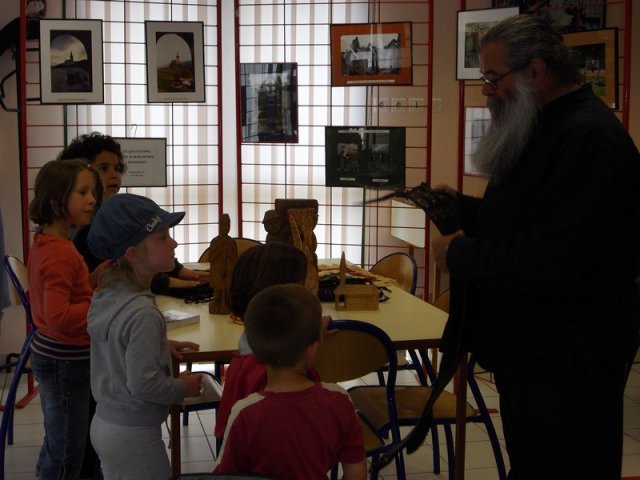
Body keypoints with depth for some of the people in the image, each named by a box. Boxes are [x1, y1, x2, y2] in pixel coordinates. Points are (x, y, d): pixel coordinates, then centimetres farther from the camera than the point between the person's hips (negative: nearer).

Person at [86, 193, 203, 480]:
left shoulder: (104, 296, -1)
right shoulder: (143, 314, -26)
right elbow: (143, 384, -26)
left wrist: (161, 347, 9)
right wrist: (184, 388, -10)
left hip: (104, 424, 9)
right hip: (133, 435, -8)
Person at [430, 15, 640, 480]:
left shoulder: (590, 138, -21)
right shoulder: (540, 131, 13)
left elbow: (554, 258, -30)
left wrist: (460, 255, -18)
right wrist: (460, 207, 7)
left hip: (567, 366, -10)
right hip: (527, 353, 10)